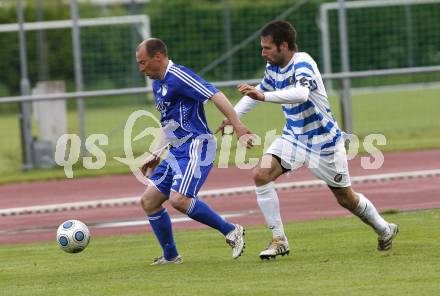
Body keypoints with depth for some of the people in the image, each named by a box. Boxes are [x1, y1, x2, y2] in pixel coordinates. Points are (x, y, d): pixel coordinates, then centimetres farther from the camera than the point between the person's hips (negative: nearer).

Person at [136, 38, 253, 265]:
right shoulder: (158, 84, 17)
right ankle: (170, 256, 16)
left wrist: (239, 128, -28)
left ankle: (231, 231, -11)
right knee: (149, 201, 7)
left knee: (178, 199, -25)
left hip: (196, 147, -10)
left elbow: (216, 96, -21)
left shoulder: (178, 76, -14)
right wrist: (156, 155, 26)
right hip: (177, 151, 10)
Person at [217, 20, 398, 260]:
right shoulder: (273, 68, -2)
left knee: (346, 199, 6)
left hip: (323, 140, -6)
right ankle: (279, 240, -10)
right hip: (293, 137, 6)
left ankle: (385, 229, 34)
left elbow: (301, 94, -46)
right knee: (261, 175, -17)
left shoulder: (302, 63, -25)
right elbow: (259, 91, 20)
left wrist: (264, 96, -53)